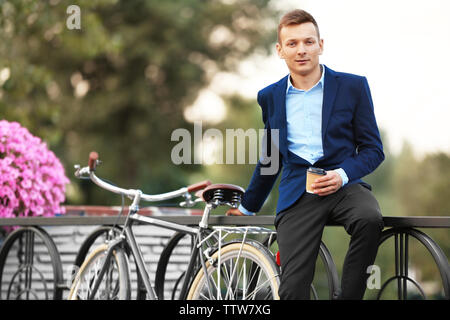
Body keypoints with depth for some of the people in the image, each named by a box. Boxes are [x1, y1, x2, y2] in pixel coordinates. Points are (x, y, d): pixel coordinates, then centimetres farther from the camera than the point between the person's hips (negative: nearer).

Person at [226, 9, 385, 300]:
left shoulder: (353, 87, 5)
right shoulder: (270, 97, 14)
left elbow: (373, 149, 4)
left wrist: (342, 175, -15)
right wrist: (247, 207, 30)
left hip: (344, 186, -1)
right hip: (297, 196, 1)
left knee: (370, 219, -36)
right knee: (292, 289, -20)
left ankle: (348, 296, -20)